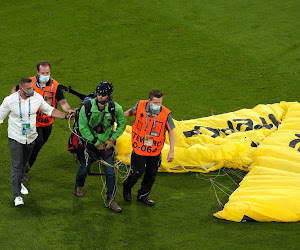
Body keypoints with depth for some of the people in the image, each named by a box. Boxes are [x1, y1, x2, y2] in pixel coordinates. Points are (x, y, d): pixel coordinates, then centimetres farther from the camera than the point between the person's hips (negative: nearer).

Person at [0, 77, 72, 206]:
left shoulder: (37, 97, -10)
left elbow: (50, 110, 4)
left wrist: (66, 116, -6)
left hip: (31, 137, 4)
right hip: (15, 138, -4)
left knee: (24, 162, 18)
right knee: (17, 165, -8)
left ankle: (19, 183, 44)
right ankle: (17, 195, -4)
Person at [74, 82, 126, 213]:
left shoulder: (115, 108, -15)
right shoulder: (87, 107, -19)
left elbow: (122, 123, 4)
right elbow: (83, 127, -12)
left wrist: (113, 139, -4)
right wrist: (95, 143, -11)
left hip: (106, 144, 1)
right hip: (90, 143, 0)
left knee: (110, 172, -4)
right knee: (84, 168, 12)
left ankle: (111, 200, 9)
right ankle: (79, 186, 46)